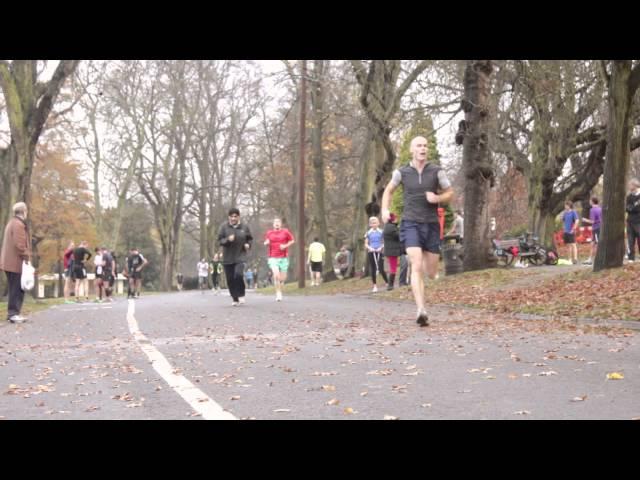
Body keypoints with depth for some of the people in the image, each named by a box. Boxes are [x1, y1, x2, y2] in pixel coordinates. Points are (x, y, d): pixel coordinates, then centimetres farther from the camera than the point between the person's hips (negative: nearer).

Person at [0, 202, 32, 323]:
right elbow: (20, 244, -21)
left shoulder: (11, 223, 20)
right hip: (17, 262, -10)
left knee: (14, 288, 14)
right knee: (18, 288, -8)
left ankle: (12, 313, 16)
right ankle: (13, 313, -10)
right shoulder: (19, 224, -13)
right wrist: (27, 258, -16)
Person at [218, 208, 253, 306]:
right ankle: (235, 299, 17)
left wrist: (248, 244, -3)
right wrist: (228, 240, -23)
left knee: (238, 274, -22)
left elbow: (250, 239, 18)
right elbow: (220, 240, -4)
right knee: (230, 279, 2)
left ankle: (241, 295, -1)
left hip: (240, 256, -1)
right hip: (228, 257, 1)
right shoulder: (224, 227, -1)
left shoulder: (244, 227, 3)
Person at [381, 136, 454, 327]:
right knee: (417, 267, -20)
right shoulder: (402, 172, 2)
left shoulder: (436, 171, 0)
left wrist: (437, 198, -12)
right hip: (411, 224, -2)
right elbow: (389, 190, 19)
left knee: (431, 273, 8)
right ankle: (421, 311, -25)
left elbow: (450, 194, 9)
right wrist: (385, 210, 3)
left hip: (431, 225, 2)